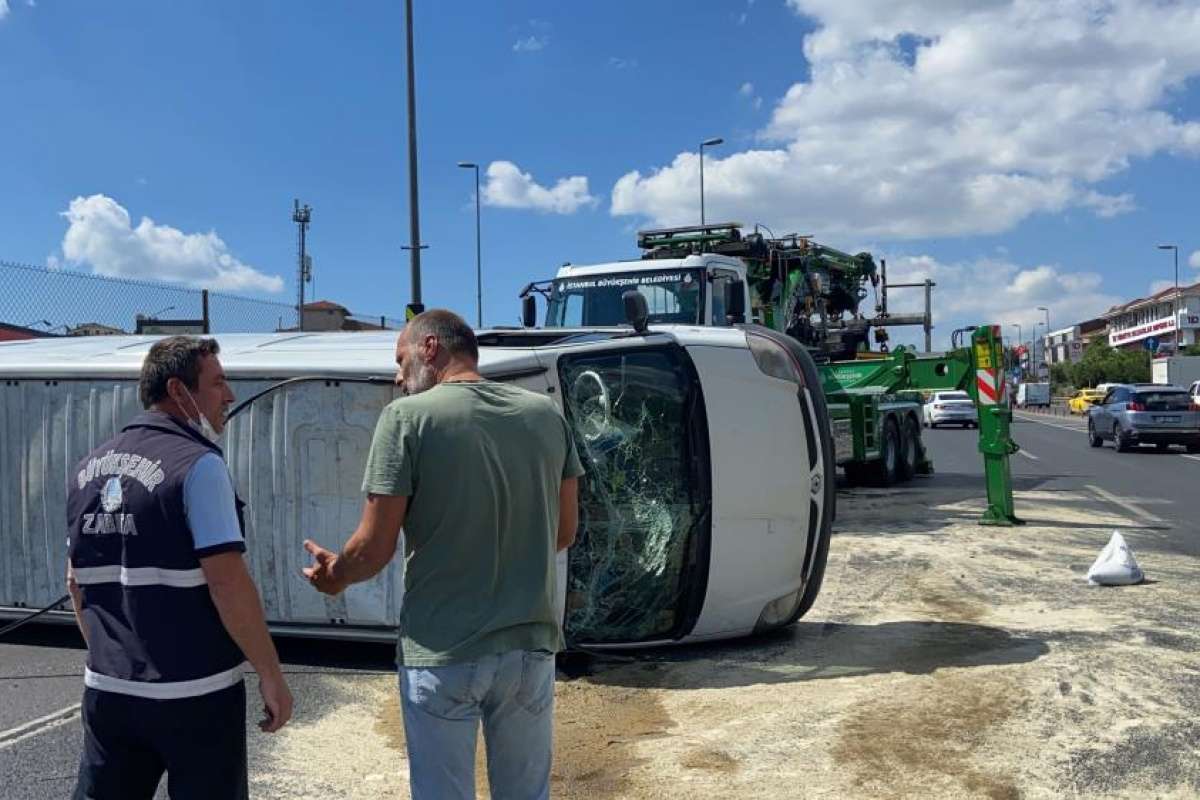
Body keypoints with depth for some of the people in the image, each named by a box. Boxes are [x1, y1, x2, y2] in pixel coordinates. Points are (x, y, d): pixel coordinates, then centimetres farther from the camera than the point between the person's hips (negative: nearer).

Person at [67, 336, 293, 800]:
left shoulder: (88, 469, 8)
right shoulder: (197, 464, -14)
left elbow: (76, 581, 15)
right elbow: (228, 583, -20)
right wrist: (271, 674, -12)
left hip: (108, 690, 6)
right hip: (194, 695, -6)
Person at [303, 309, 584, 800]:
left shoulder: (407, 416, -10)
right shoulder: (546, 414, 2)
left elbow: (374, 548, -8)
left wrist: (334, 576, 13)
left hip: (443, 654, -4)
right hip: (531, 644, 4)